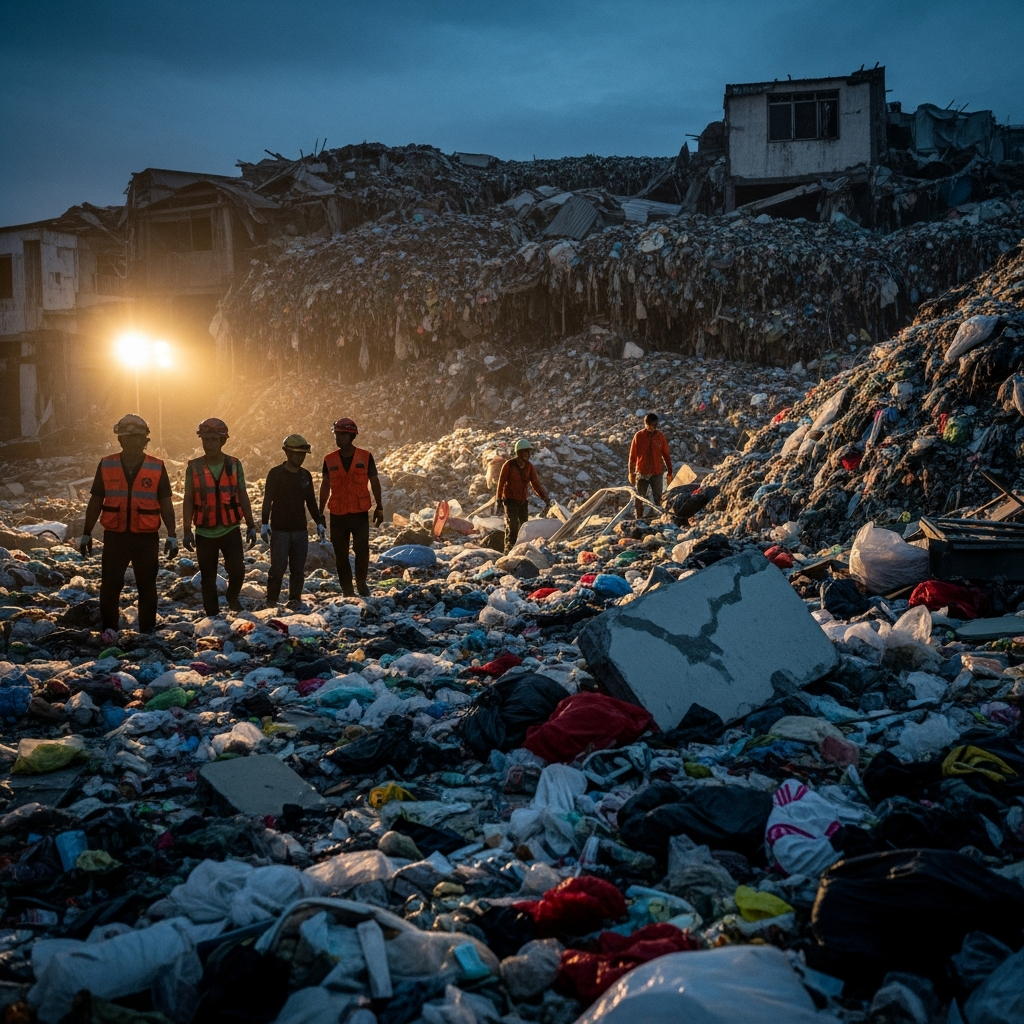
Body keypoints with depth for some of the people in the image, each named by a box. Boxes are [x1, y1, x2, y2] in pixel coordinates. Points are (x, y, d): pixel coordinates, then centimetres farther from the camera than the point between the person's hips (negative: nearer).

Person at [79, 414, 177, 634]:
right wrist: (86, 534, 8)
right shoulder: (106, 466, 2)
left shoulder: (157, 468, 0)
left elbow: (165, 504, 4)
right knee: (110, 585, 0)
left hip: (147, 537, 0)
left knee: (147, 586, 7)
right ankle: (108, 630, 11)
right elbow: (95, 502, 8)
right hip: (115, 536, 1)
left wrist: (171, 535, -2)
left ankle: (147, 630, 17)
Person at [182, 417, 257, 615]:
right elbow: (188, 501, 0)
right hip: (204, 532, 0)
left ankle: (232, 597, 18)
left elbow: (242, 497, 6)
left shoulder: (234, 465, 2)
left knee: (237, 569, -13)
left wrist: (251, 526, 3)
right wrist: (187, 531, -6)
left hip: (230, 530, 0)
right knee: (208, 578, 6)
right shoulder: (194, 467, -1)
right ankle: (212, 615, 18)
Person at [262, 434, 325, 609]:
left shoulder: (306, 475, 10)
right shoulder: (276, 473, -4)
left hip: (300, 530, 5)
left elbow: (311, 501, 17)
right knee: (278, 568, -6)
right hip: (279, 530, -4)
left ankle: (295, 600, 13)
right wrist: (265, 523, -17)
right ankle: (271, 602, 2)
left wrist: (319, 522, 12)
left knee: (298, 569, 5)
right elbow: (267, 500, -8)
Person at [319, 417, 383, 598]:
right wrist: (320, 512, 12)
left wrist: (379, 507, 6)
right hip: (337, 515, 2)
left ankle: (361, 582, 9)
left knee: (361, 549, -14)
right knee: (341, 554, 5)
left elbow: (374, 482, 7)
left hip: (360, 513, -2)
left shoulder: (365, 457, -1)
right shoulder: (330, 459, 3)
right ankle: (347, 591, 14)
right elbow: (325, 485, 12)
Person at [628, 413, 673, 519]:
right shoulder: (638, 436, -4)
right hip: (642, 472, -1)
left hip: (657, 472, 1)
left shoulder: (660, 436, 1)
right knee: (639, 498, 3)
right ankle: (639, 519, 10)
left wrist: (670, 471, 7)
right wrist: (631, 472, -3)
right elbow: (632, 455, -2)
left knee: (658, 498, 3)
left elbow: (666, 454, 7)